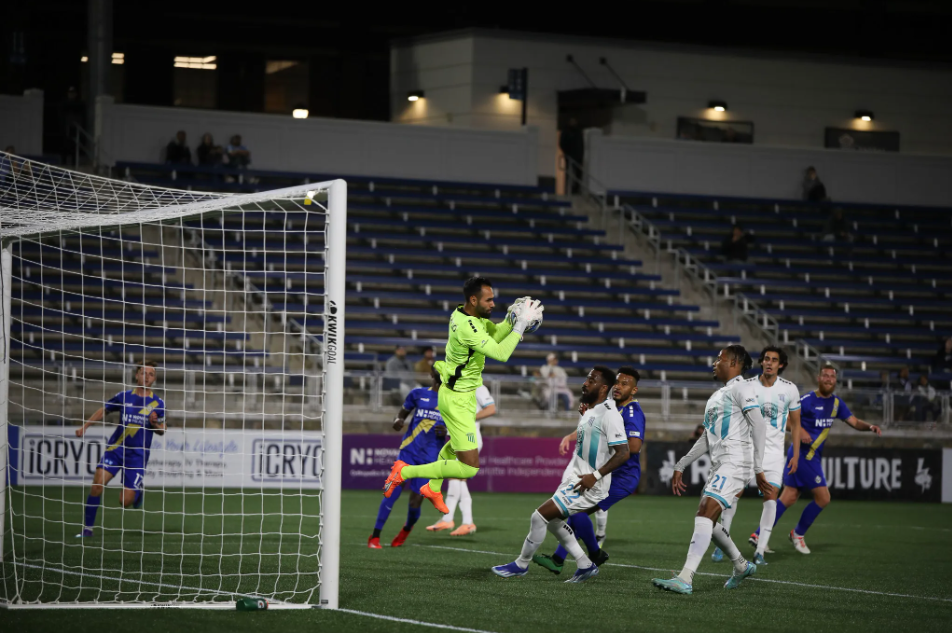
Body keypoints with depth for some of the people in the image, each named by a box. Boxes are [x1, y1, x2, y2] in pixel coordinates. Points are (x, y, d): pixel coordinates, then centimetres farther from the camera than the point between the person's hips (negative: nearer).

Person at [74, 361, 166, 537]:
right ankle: (88, 527, -3)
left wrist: (155, 424, -15)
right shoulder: (124, 396, 3)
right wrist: (85, 426, 9)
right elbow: (103, 410, 17)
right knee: (97, 484, -17)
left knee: (126, 502, -7)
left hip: (138, 455, -1)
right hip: (116, 449, 1)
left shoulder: (158, 403, 0)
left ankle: (137, 492, 31)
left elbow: (162, 430, 8)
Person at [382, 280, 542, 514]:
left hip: (464, 394, 10)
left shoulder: (462, 314, -3)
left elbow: (495, 333, 6)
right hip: (457, 401, -10)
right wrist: (520, 324, -24)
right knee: (469, 467, -9)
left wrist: (512, 318, -12)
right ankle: (405, 472, 0)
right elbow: (501, 353, -31)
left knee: (456, 444, 36)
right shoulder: (467, 327, -31)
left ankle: (433, 489, 55)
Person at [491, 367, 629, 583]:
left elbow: (623, 453, -23)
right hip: (574, 478, 10)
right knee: (553, 521, 19)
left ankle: (521, 565, 8)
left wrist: (595, 475, -25)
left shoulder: (609, 415, -19)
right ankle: (585, 565, 23)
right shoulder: (588, 411, 10)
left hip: (588, 486, -10)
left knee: (539, 516, -9)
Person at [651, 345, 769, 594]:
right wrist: (680, 467, 26)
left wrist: (758, 468, -19)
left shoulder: (741, 388, -4)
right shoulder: (717, 396, 25)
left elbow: (759, 427, -13)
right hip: (719, 464, 10)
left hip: (735, 462, -10)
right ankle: (741, 566, 30)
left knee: (705, 514, -20)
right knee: (708, 520, 12)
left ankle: (685, 579, -29)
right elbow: (707, 439, 29)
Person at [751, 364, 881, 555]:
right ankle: (798, 534, 12)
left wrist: (870, 427, -6)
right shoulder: (808, 400, -12)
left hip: (813, 457, 8)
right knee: (823, 497, -7)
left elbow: (854, 422, 13)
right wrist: (799, 430, -25)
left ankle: (759, 535, 8)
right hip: (803, 455, -8)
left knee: (789, 497, 6)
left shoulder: (836, 403, 11)